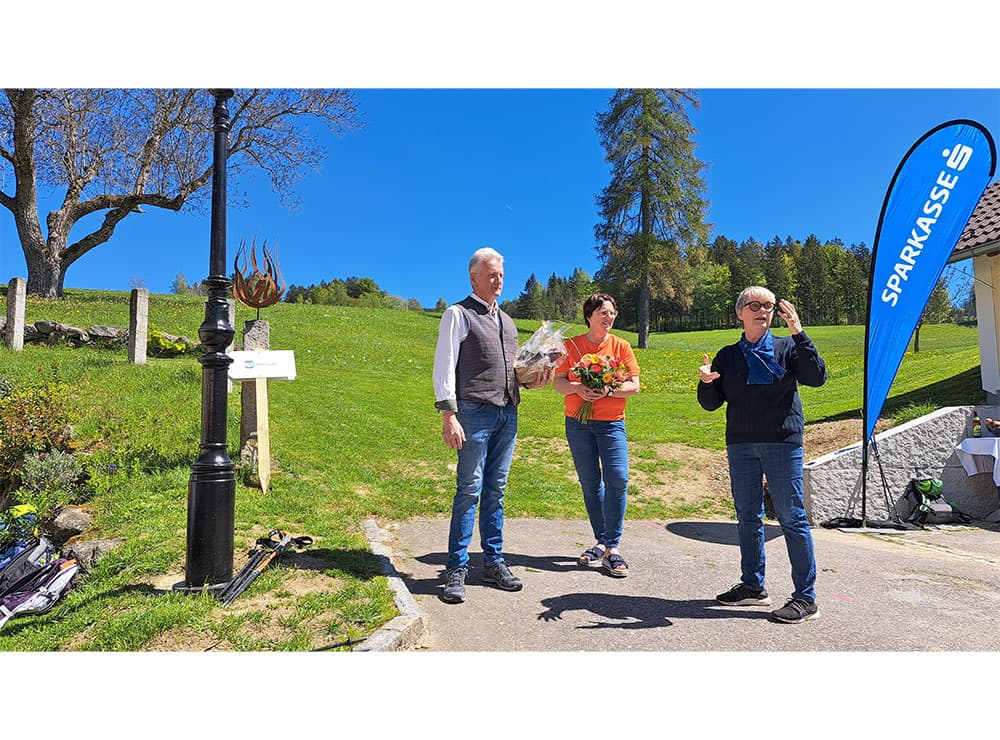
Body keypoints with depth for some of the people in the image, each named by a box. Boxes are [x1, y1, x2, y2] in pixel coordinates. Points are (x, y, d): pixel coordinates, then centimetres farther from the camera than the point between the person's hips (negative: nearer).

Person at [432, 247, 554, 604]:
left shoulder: (506, 321, 22)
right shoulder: (458, 314, 1)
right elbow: (444, 367, -6)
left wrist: (531, 381, 6)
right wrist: (448, 415, -16)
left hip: (508, 414, 7)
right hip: (475, 413, -6)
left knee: (496, 490, 10)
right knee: (469, 490, -6)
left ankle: (493, 562, 18)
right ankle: (456, 569, 3)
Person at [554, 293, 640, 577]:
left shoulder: (620, 346, 4)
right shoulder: (571, 345, 5)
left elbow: (634, 386, 0)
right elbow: (558, 382, 4)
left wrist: (609, 390, -18)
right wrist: (577, 388, -16)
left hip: (611, 423, -1)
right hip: (578, 423, 1)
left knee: (617, 479, -13)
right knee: (590, 483, 6)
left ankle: (612, 548, -3)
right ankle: (601, 541, 20)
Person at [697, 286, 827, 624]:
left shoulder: (787, 348, 4)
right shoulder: (728, 356, 11)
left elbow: (817, 377, -13)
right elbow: (710, 404, 10)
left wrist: (798, 333, -17)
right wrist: (706, 382, -12)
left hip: (782, 442, -4)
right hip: (740, 444, 4)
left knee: (792, 517, -3)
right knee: (747, 516, 11)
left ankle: (806, 598, 6)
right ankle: (753, 586, 25)